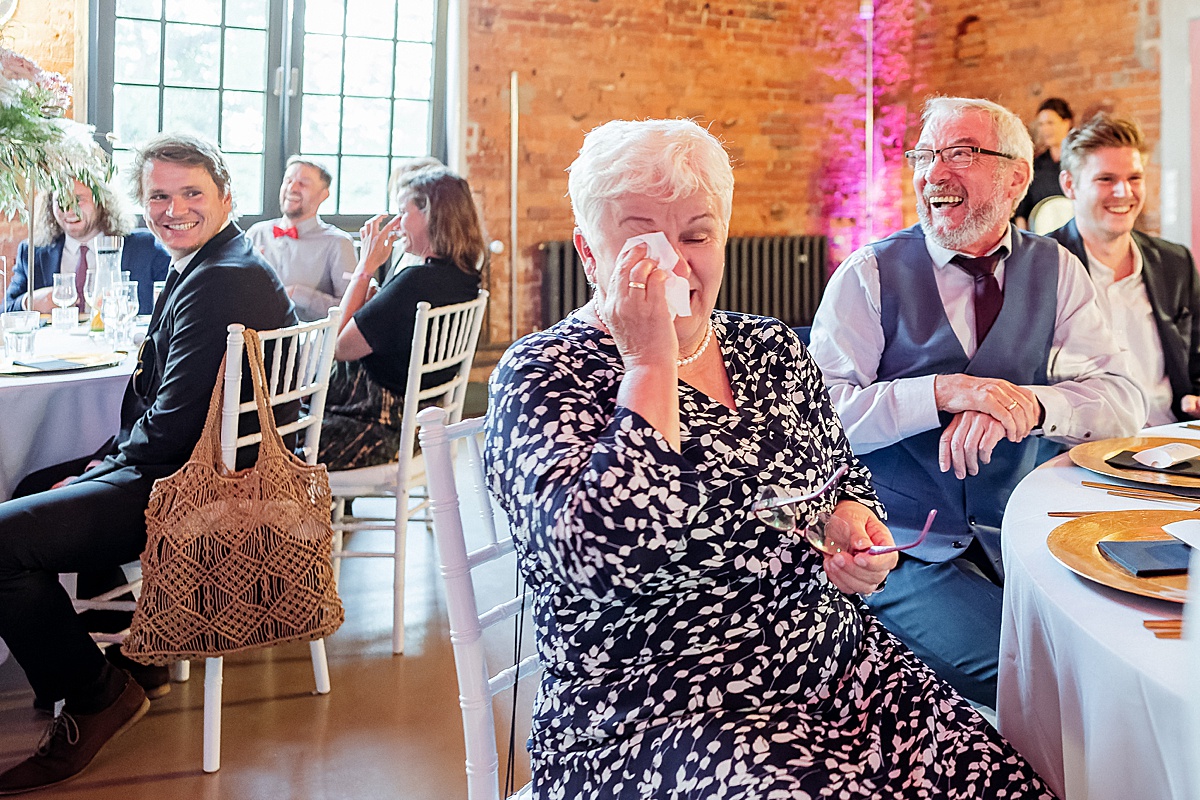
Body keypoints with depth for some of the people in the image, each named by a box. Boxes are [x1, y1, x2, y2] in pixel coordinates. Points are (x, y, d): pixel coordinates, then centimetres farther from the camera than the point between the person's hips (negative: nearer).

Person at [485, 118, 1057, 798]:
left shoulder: (772, 348, 10)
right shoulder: (543, 375, -8)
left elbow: (844, 474, 24)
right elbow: (604, 556, -24)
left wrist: (854, 520, 2)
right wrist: (651, 363, -21)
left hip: (841, 670, 6)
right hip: (657, 719, -6)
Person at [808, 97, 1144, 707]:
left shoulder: (1055, 270, 7)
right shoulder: (870, 275, -2)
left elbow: (1124, 401, -1)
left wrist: (1024, 404, -21)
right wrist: (942, 392, -24)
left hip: (1022, 540, 4)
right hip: (906, 549, -3)